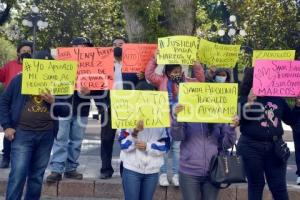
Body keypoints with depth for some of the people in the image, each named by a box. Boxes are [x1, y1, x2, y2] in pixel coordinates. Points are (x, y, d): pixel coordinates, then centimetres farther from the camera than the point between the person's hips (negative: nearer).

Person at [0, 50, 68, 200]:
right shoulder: (20, 79, 3)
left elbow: (63, 111, 9)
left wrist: (53, 102, -10)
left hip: (46, 135, 3)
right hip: (22, 133, -3)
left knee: (37, 176, 11)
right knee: (18, 174, -8)